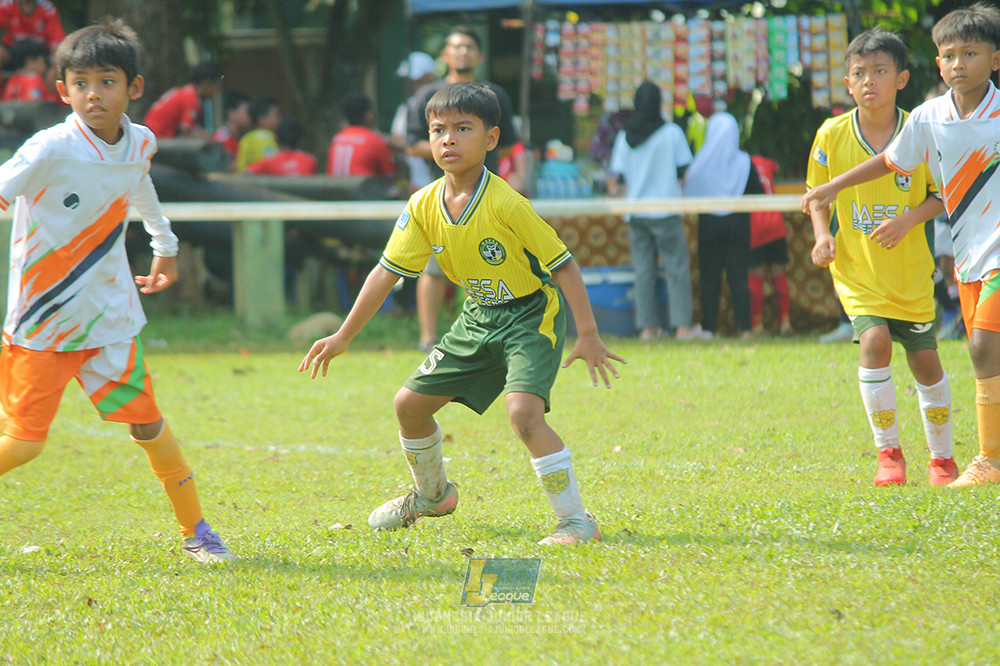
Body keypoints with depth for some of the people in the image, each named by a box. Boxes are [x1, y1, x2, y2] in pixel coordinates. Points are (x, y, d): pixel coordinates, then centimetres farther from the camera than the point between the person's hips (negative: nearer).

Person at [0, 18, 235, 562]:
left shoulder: (140, 144, -1)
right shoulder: (50, 151, -20)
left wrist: (165, 244, 37)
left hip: (109, 314, 4)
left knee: (146, 422, 2)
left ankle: (195, 529, 15)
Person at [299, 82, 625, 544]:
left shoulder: (506, 205, -25)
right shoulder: (424, 207, -7)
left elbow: (563, 265, -20)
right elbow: (387, 272, 1)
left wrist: (587, 334, -24)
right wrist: (342, 337, 2)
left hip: (532, 316, -7)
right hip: (479, 318, 7)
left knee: (522, 411, -29)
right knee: (410, 404, 11)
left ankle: (575, 520, -18)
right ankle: (432, 494, 39)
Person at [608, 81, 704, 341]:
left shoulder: (624, 137, 1)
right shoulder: (672, 133, -6)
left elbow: (616, 176, 2)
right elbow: (683, 170, -3)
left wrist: (614, 184, 24)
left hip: (636, 211, 3)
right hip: (666, 210, -3)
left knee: (643, 269, 6)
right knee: (677, 267, 2)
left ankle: (648, 325, 4)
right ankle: (682, 324, -1)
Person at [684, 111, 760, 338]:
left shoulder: (700, 162, -7)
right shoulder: (743, 162, -5)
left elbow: (689, 193, -5)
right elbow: (759, 194, -2)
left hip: (709, 224, 0)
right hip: (737, 224, 0)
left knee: (709, 277, 5)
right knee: (738, 276, 4)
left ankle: (709, 327, 2)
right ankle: (743, 326, -1)